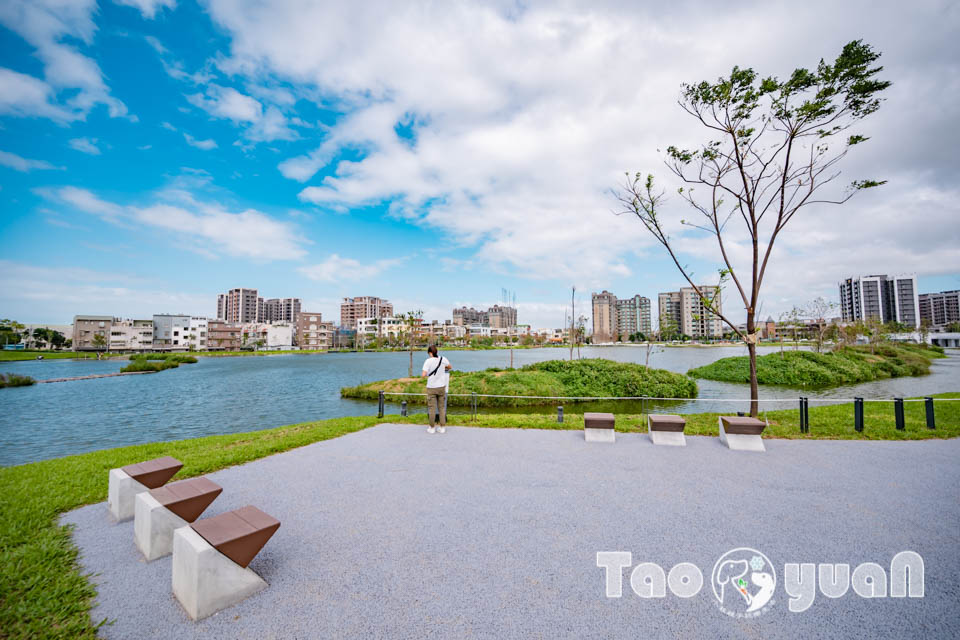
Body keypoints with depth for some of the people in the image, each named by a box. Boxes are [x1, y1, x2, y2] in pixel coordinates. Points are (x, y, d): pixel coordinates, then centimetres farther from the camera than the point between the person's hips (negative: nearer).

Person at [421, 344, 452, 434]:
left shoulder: (428, 361, -14)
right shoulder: (443, 359, -4)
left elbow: (423, 375, -18)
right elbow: (450, 367, 14)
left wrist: (423, 375, 4)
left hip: (431, 387, -3)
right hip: (441, 386, 3)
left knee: (432, 408, 6)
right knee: (442, 407, 11)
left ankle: (431, 428, 14)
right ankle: (442, 427, 15)